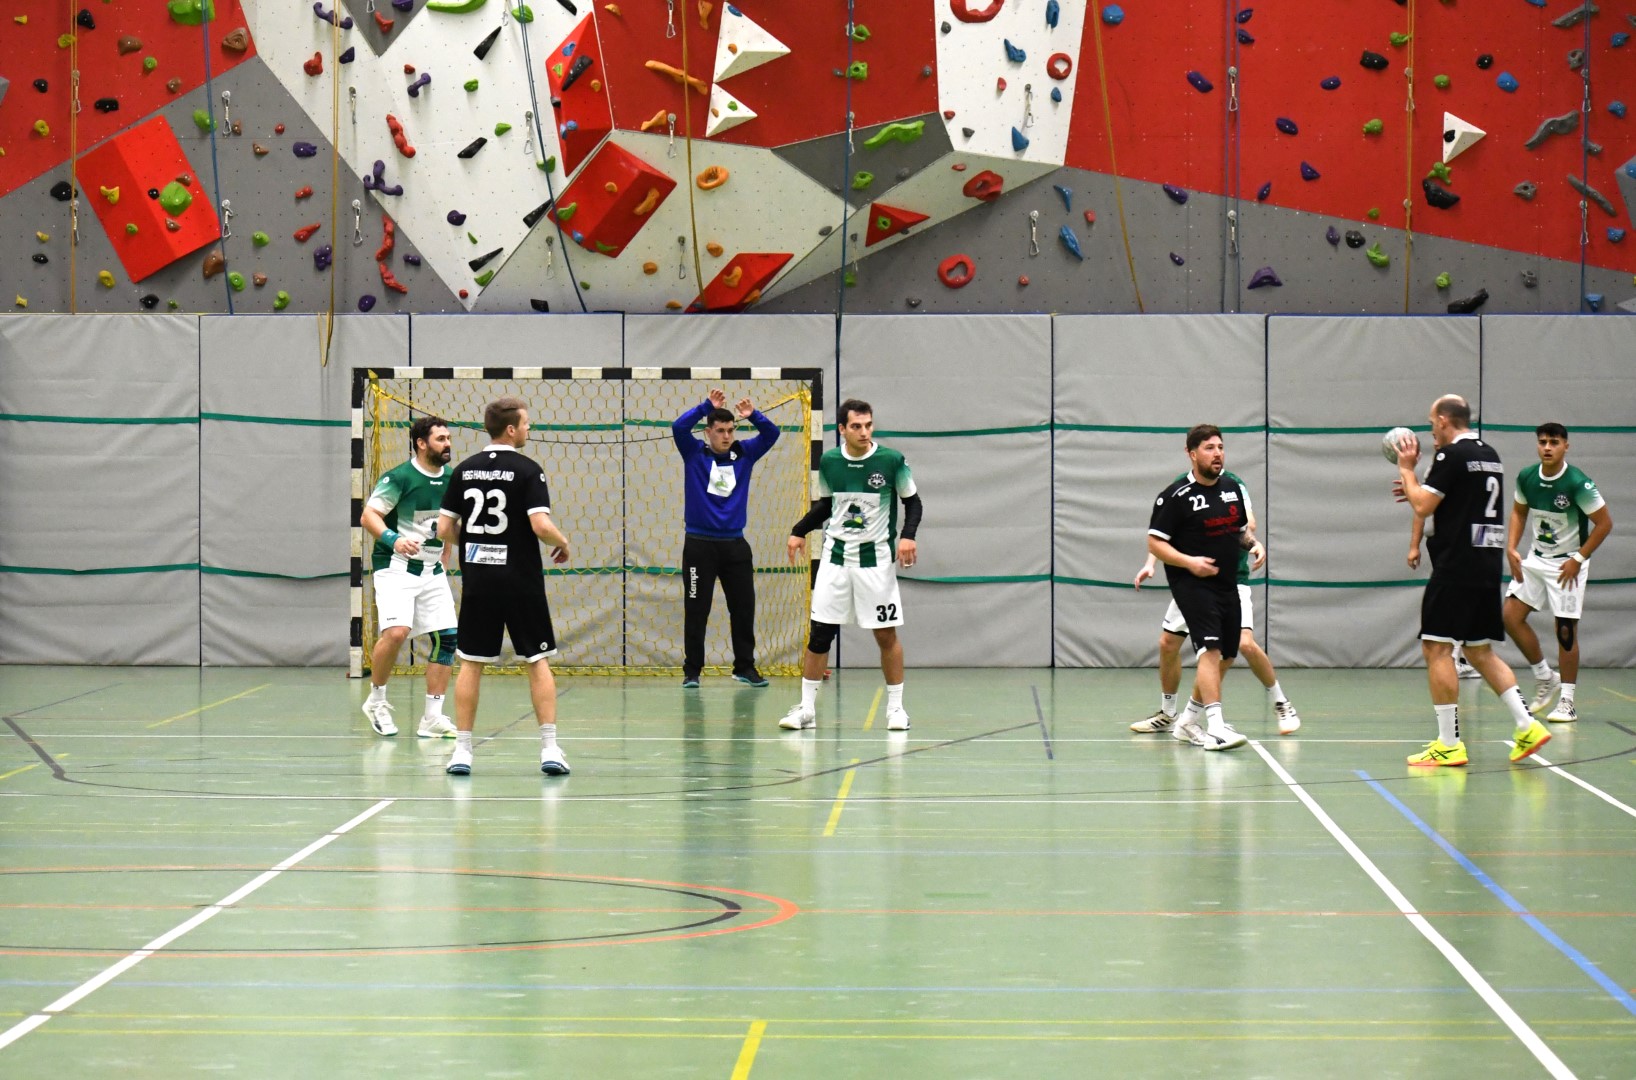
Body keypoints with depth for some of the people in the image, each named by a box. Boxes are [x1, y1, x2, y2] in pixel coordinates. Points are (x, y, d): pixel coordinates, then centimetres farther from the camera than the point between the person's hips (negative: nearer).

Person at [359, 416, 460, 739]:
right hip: (396, 567, -6)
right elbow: (369, 515, -14)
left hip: (432, 571, 6)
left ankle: (432, 718, 6)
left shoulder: (450, 479, 7)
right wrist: (394, 540, -30)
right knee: (396, 632, -22)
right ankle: (376, 700, 1)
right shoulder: (399, 477, -12)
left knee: (447, 637, -2)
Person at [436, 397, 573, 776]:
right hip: (521, 579, -3)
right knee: (538, 661, 4)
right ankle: (550, 748, -1)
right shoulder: (528, 471, -9)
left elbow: (445, 528, 4)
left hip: (477, 578, 3)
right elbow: (540, 525, -18)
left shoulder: (464, 470, 4)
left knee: (471, 663, 8)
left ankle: (462, 750, 5)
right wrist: (563, 543, 1)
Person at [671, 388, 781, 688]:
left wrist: (753, 415, -18)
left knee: (744, 608, 6)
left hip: (735, 545, 3)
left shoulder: (744, 453, 5)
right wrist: (707, 406, -22)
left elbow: (771, 434, -1)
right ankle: (692, 671, 7)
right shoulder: (694, 453, -2)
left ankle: (745, 666, 17)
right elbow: (678, 427, -16)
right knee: (696, 611, 0)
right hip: (700, 545, -3)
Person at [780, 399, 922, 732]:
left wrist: (907, 535, -16)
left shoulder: (891, 461, -9)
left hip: (876, 558, -2)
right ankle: (806, 708, 6)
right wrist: (799, 531, 6)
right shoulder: (829, 461, -1)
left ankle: (896, 707, 14)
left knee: (886, 634, 1)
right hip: (836, 555, 2)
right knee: (820, 632, 0)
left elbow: (913, 502, 1)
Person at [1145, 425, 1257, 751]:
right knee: (1210, 649, -21)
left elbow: (1242, 528, 22)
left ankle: (1188, 721, 25)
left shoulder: (1232, 488, 9)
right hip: (1192, 585, -8)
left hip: (1227, 584, 8)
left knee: (1225, 657, 11)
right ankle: (1216, 725, -27)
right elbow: (1155, 542, -10)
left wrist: (1253, 542, -1)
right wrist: (1188, 561, -24)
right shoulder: (1176, 496, -11)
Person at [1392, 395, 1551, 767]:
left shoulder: (1452, 455, -11)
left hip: (1456, 565, -9)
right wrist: (1419, 491, 27)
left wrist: (1407, 469, 2)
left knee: (1436, 648, -4)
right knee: (1480, 651, 15)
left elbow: (1423, 506, -13)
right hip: (1487, 565, 9)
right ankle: (1527, 725, 5)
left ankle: (1449, 744, -7)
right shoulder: (1490, 455, 16)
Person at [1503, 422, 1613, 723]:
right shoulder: (1526, 478, -5)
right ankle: (1545, 677, 16)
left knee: (1566, 630, -4)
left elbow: (1604, 523, -14)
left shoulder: (1578, 483, -20)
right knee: (1511, 616, -2)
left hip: (1567, 565, -6)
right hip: (1535, 559, 6)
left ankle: (1567, 702, 5)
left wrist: (1578, 559, -15)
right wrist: (1512, 549, -1)